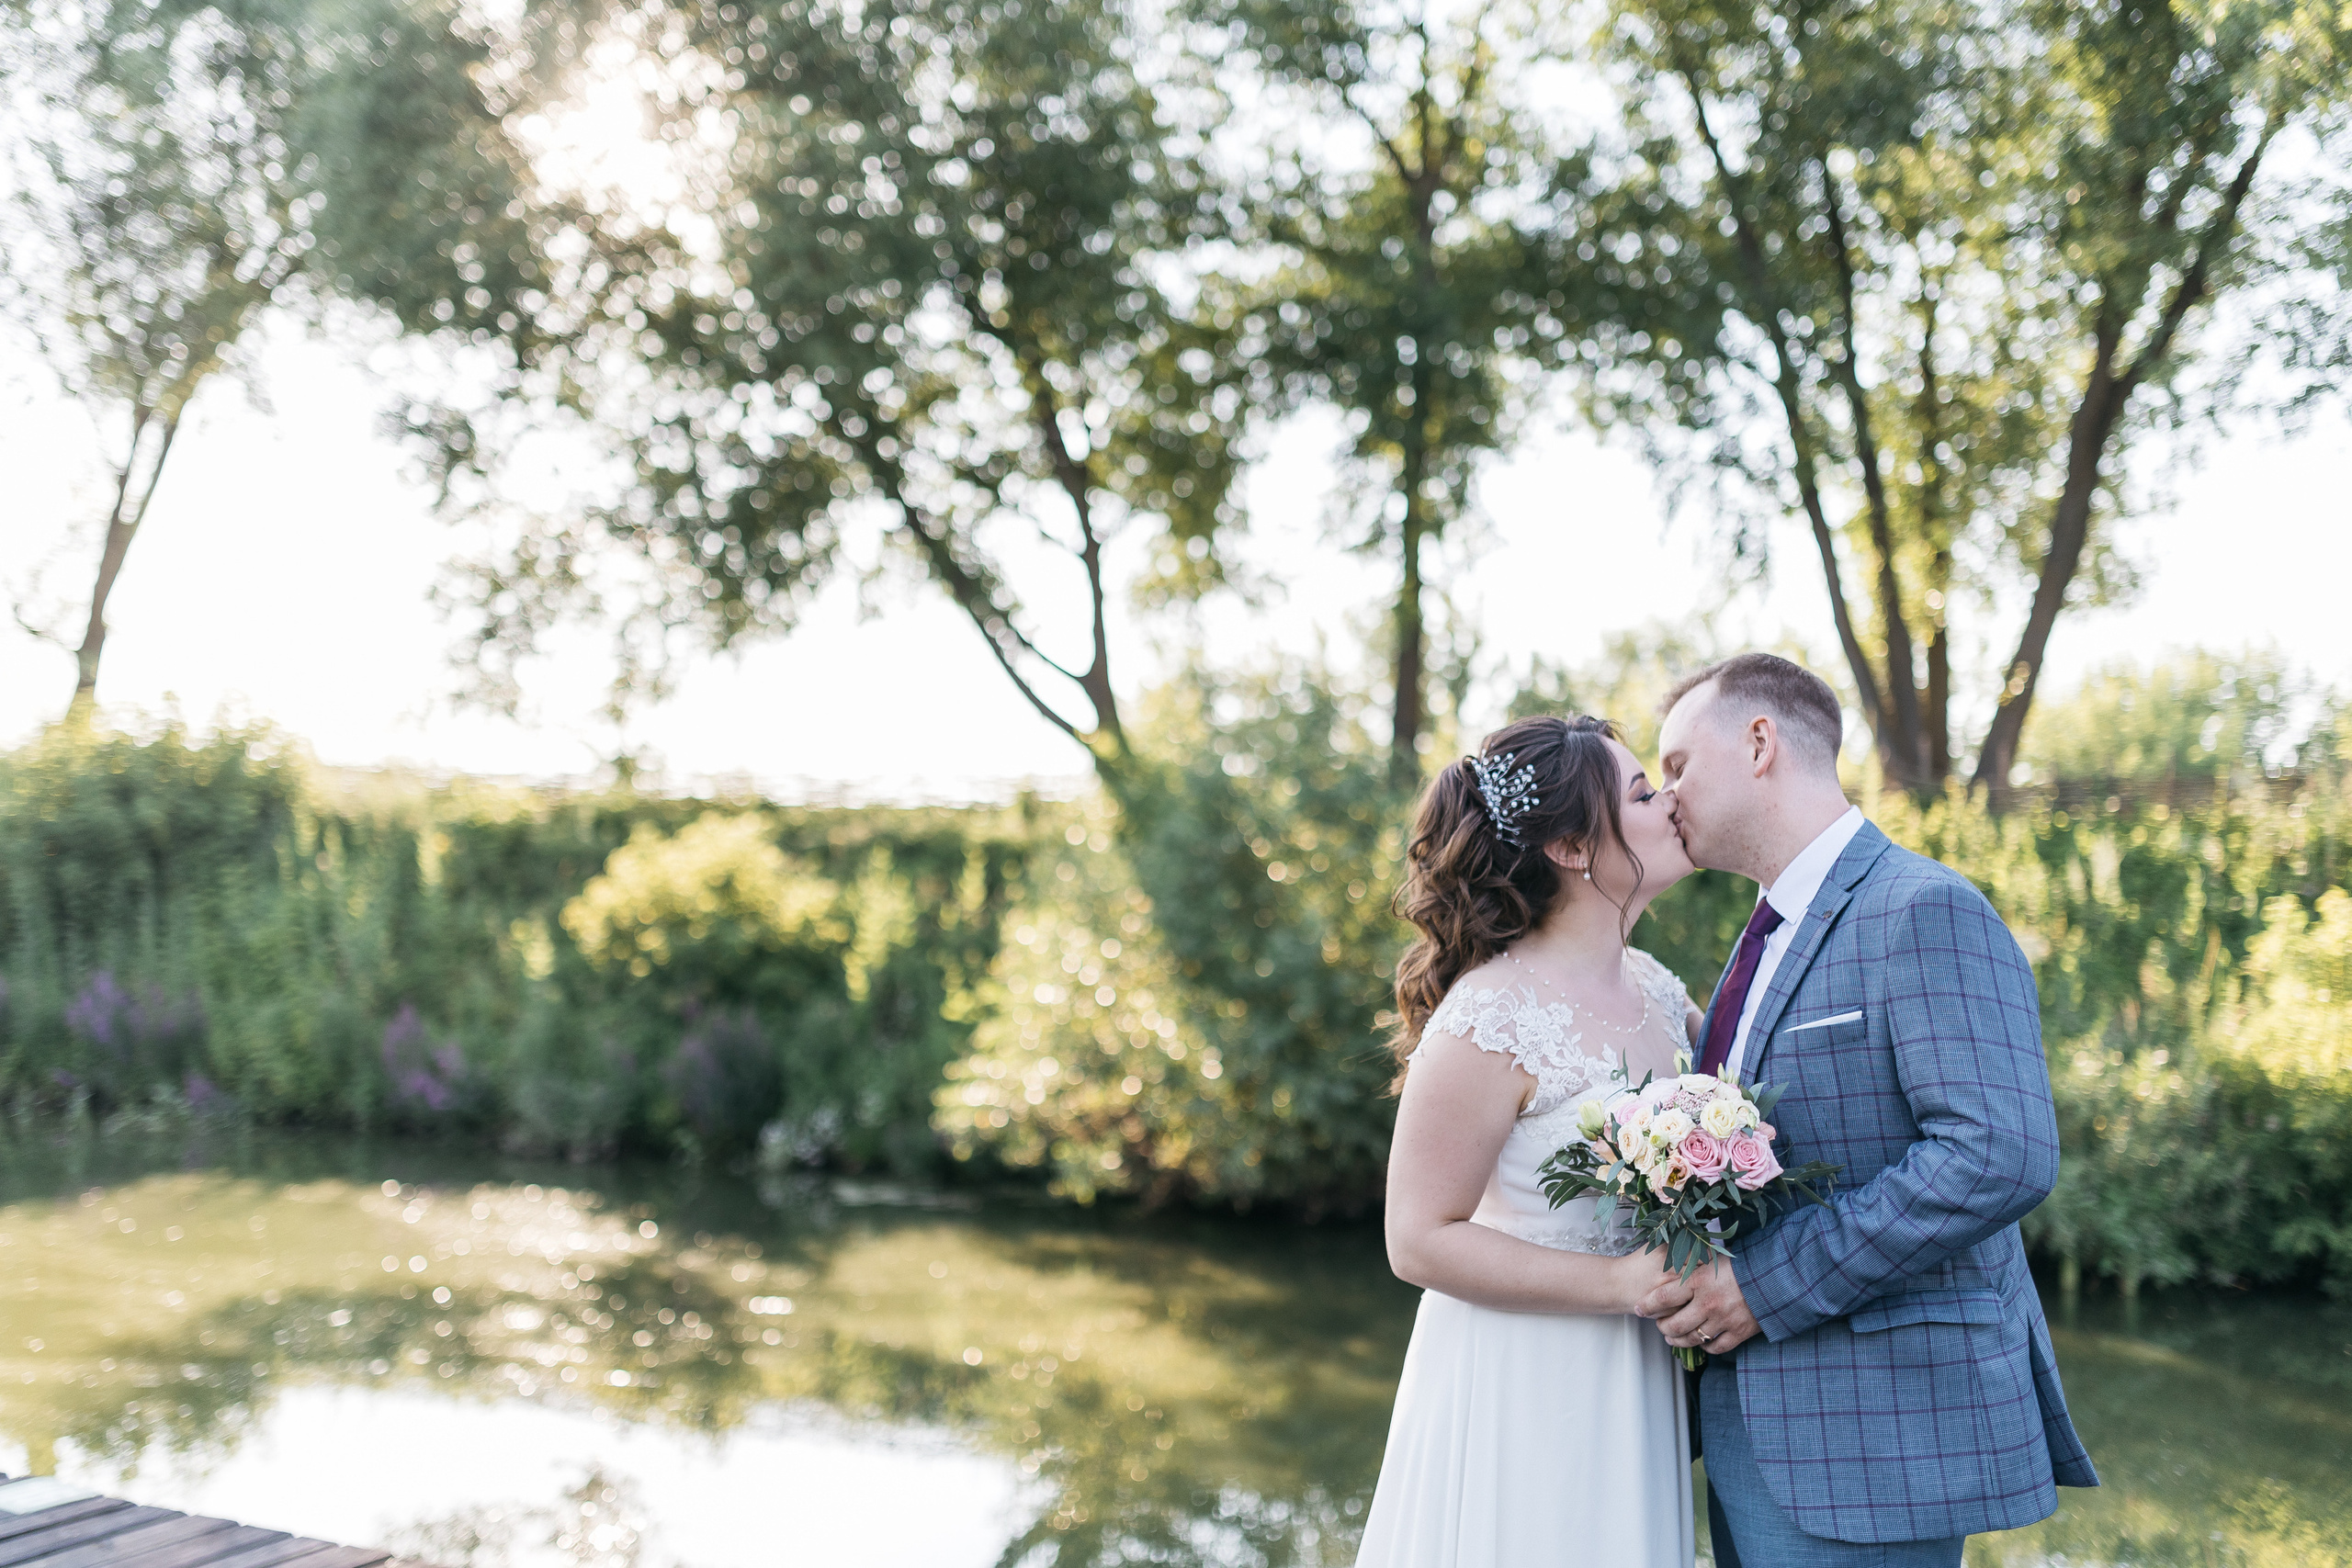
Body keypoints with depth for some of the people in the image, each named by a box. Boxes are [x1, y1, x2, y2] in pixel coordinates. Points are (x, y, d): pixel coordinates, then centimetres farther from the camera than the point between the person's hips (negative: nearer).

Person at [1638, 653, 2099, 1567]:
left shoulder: (1924, 909, -13)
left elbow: (2001, 1153, -24)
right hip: (1756, 1424, 9)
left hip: (1878, 1437, -9)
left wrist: (1767, 1286, -21)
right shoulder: (1769, 939, 18)